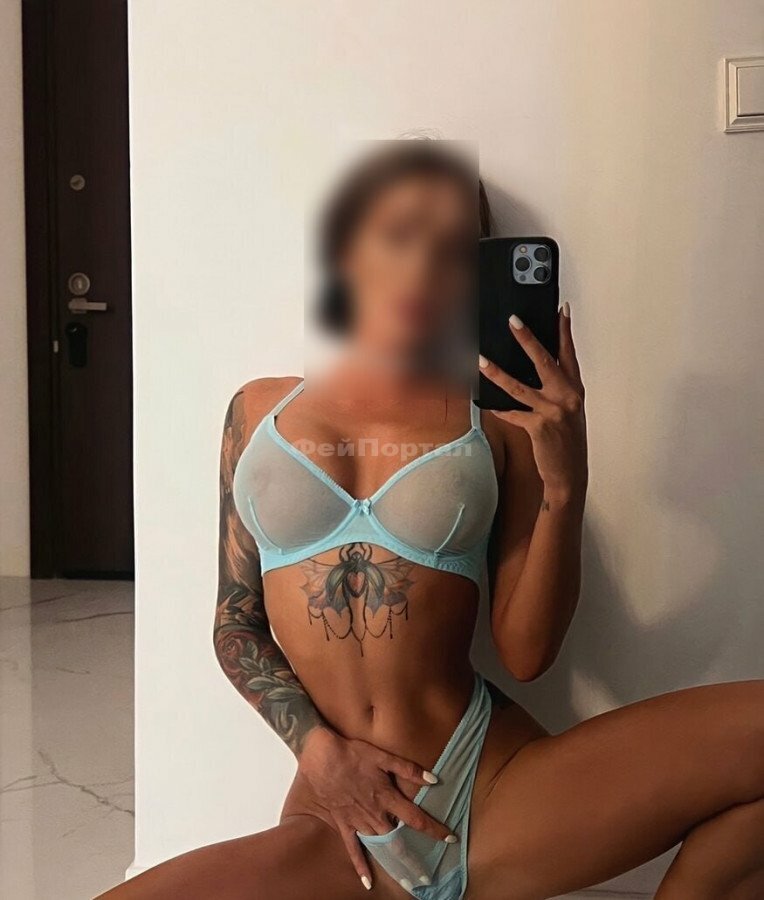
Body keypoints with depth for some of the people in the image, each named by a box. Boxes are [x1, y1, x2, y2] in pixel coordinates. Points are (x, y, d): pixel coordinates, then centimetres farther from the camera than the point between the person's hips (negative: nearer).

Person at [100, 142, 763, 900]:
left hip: (495, 785, 0)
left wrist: (564, 486, -13)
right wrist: (316, 745, -7)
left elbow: (526, 653, -1)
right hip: (342, 808, 0)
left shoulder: (502, 424, 4)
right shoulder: (259, 409, 8)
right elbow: (235, 621, 8)